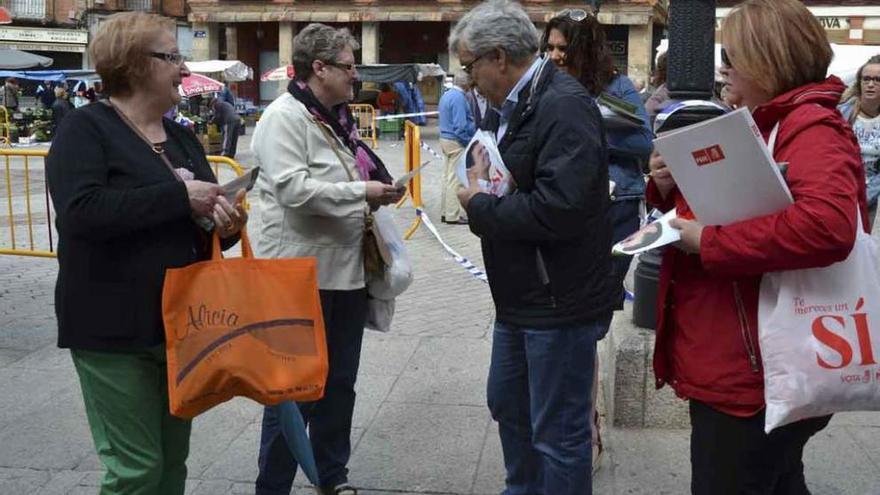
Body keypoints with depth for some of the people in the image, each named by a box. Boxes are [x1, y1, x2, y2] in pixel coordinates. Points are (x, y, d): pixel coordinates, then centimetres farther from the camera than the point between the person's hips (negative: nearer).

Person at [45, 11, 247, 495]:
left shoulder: (182, 137, 12)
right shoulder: (85, 127, -8)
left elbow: (200, 224, 18)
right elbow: (80, 210, -25)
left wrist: (226, 223, -5)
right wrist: (179, 195, -21)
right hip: (114, 330, -7)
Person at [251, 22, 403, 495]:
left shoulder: (337, 117, 15)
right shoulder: (284, 116, -13)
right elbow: (293, 189, -24)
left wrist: (379, 191, 8)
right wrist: (361, 192, -19)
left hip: (347, 270, 9)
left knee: (339, 383, 18)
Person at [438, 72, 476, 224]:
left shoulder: (446, 95, 12)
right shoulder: (459, 98, -18)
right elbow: (460, 125, -22)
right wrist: (469, 143, -13)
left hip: (445, 138, 10)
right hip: (456, 142, -10)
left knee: (448, 176, 15)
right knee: (455, 178, -5)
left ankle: (445, 212, 21)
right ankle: (453, 215, -1)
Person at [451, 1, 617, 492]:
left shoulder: (565, 106, -21)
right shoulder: (513, 104, 9)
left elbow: (556, 210, -31)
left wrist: (478, 204, -16)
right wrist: (482, 183, -4)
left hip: (560, 302, -10)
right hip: (521, 297, 10)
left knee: (558, 432, 4)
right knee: (508, 405, 24)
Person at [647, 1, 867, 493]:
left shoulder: (812, 128, -18)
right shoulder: (758, 124, 13)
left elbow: (827, 225, -37)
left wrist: (707, 242, -28)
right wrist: (670, 187, -1)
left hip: (753, 376, -10)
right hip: (734, 364, 10)